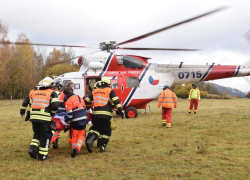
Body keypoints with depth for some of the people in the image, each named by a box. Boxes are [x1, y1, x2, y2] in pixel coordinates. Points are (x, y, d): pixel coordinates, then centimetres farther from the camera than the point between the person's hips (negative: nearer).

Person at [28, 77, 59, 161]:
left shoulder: (35, 93, 20)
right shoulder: (52, 93, 2)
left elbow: (32, 104, 21)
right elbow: (55, 106, -8)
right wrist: (52, 113, 9)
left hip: (33, 116, 5)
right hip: (44, 117, -5)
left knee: (37, 134, 23)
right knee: (46, 136, 7)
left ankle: (33, 148, 5)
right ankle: (42, 155, 8)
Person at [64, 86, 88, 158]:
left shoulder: (68, 101, -6)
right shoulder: (79, 97, 13)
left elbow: (69, 113, -12)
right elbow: (84, 107, 19)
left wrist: (68, 122, -5)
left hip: (75, 121, -4)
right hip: (83, 119, 4)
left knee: (74, 136, 15)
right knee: (81, 135, 8)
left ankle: (74, 149, 15)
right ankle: (77, 148, -12)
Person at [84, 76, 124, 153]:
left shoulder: (95, 91, 16)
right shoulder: (110, 91, 4)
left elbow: (86, 101, 21)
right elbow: (116, 101, -6)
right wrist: (121, 111, -6)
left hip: (96, 114, 4)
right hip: (106, 115, -4)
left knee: (96, 128, 18)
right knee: (106, 131, 10)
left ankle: (89, 140, -8)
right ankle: (102, 147, 7)